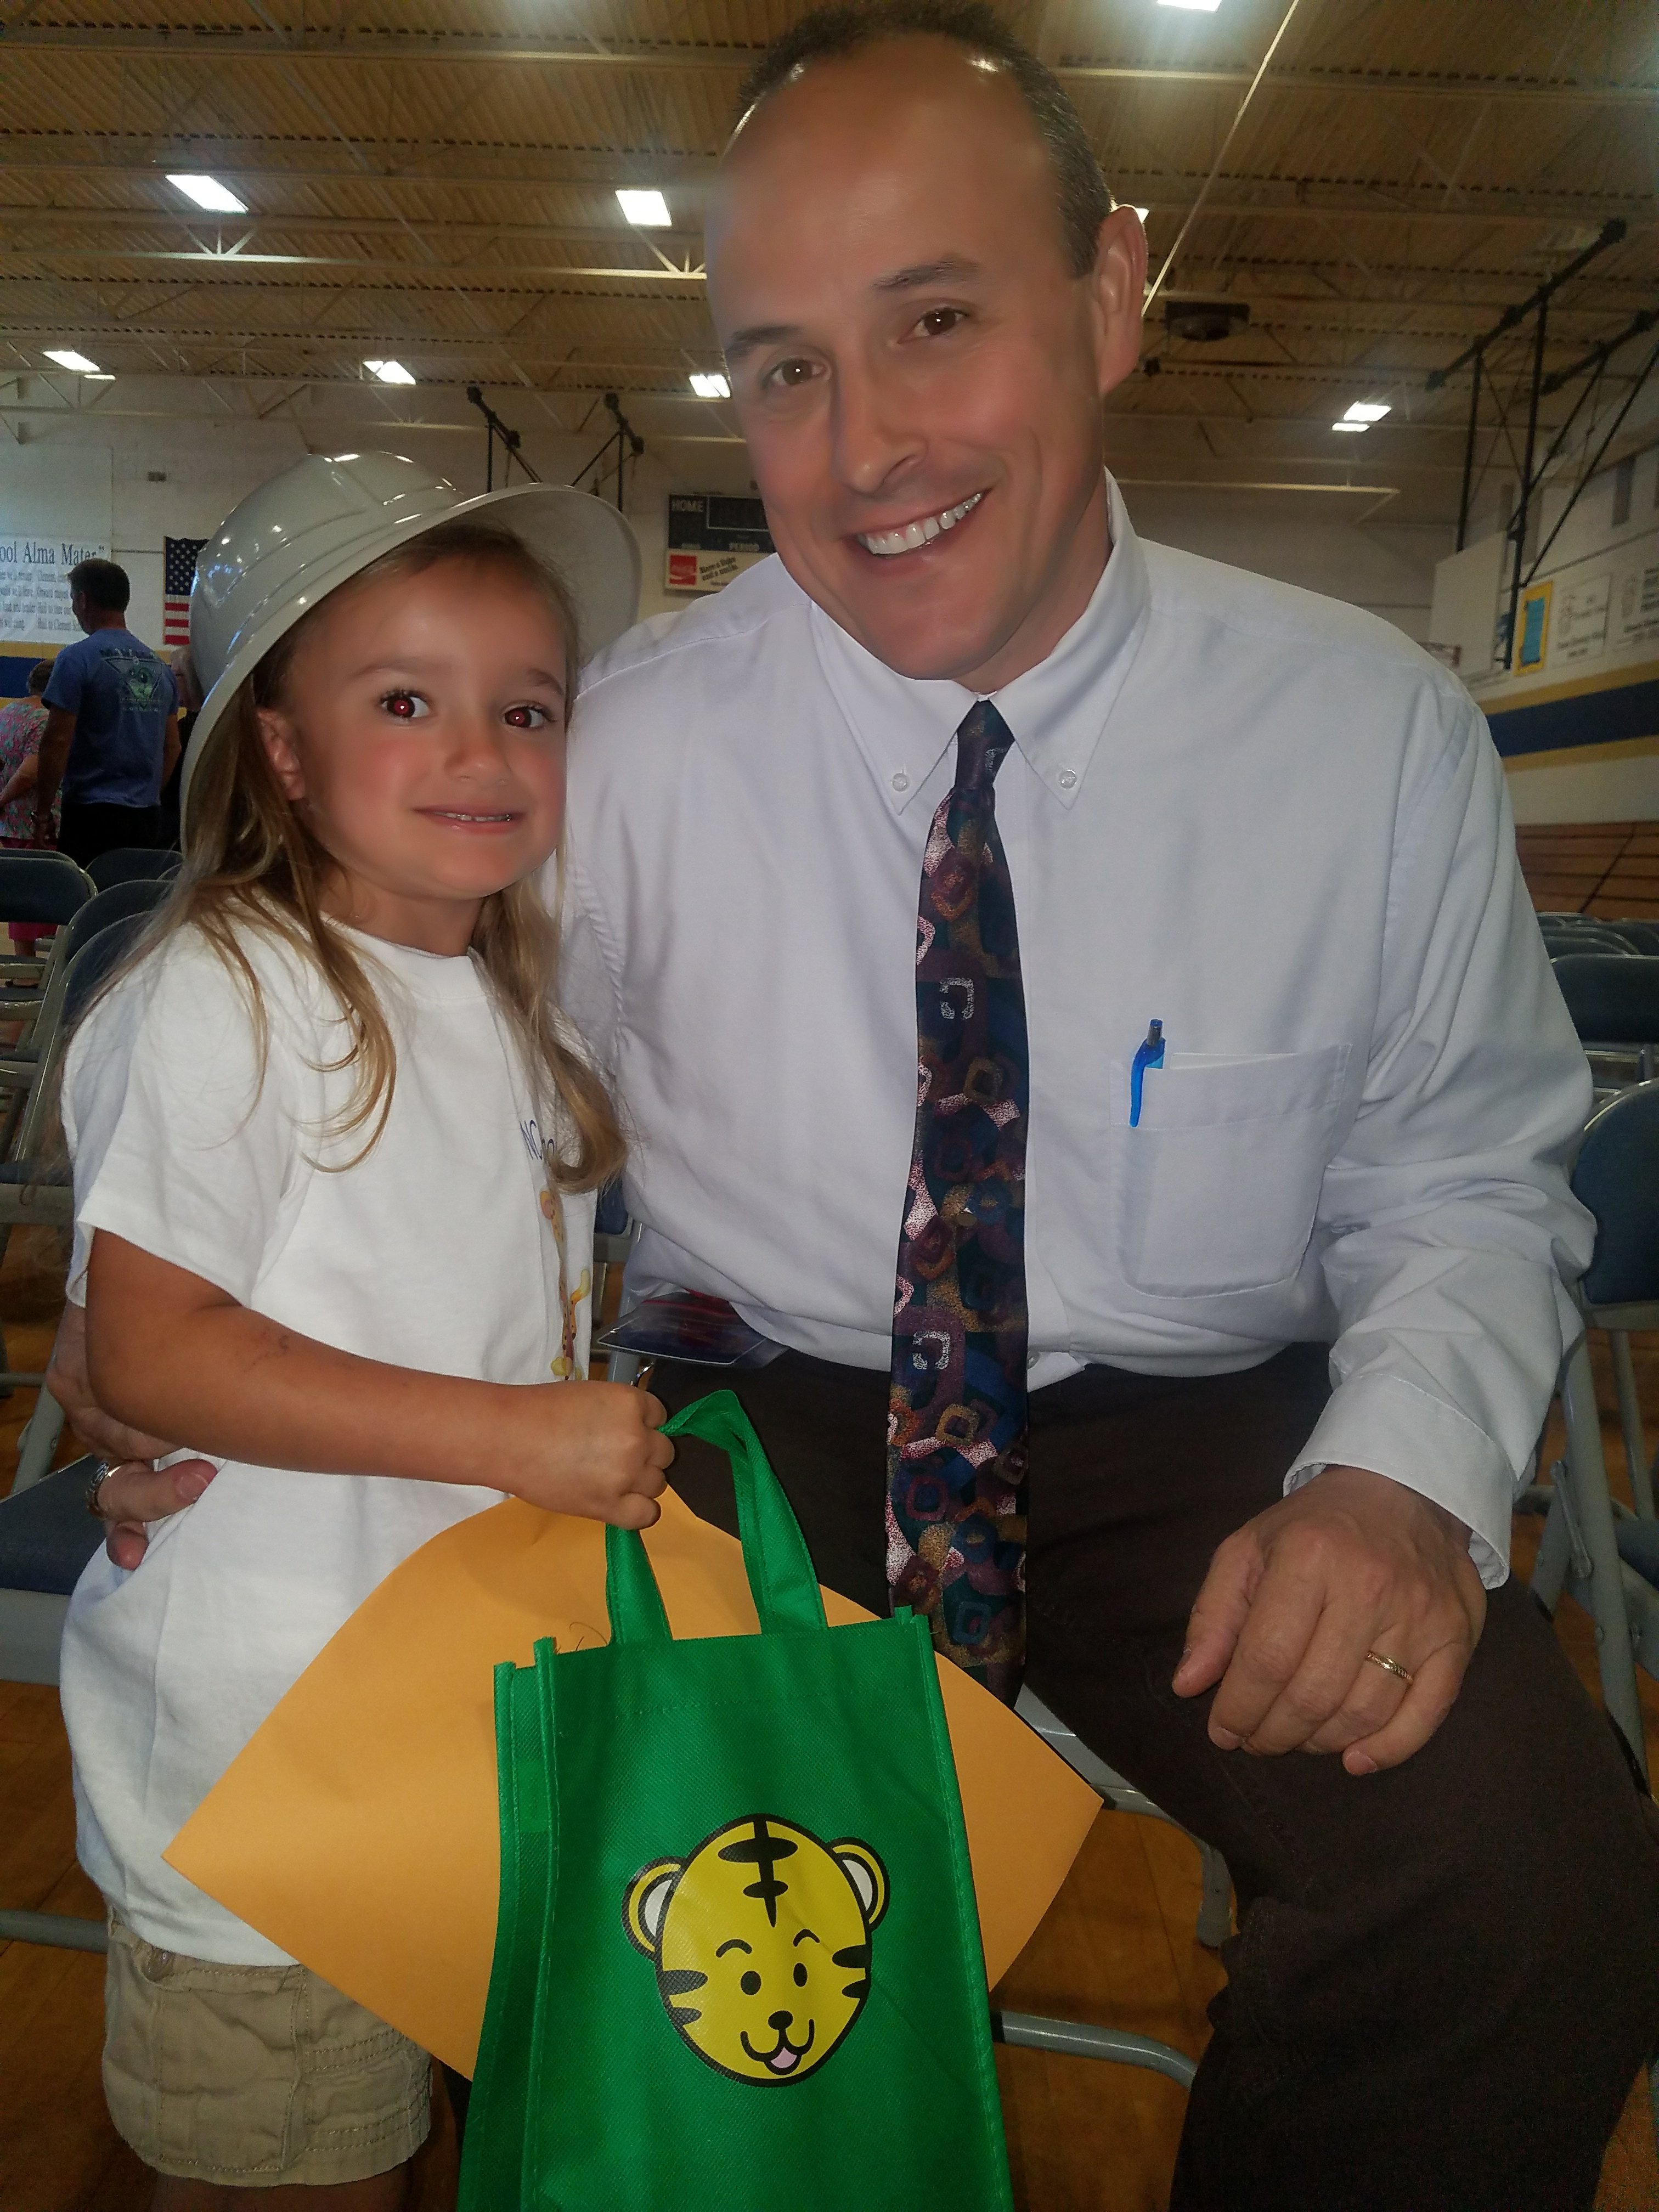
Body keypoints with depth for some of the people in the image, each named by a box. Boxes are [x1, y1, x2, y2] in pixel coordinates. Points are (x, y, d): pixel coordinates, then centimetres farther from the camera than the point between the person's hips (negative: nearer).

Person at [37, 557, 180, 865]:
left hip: (93, 815, -6)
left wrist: (43, 812, -4)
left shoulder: (76, 659, -8)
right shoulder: (159, 667, 11)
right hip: (149, 817, 6)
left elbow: (57, 742, -11)